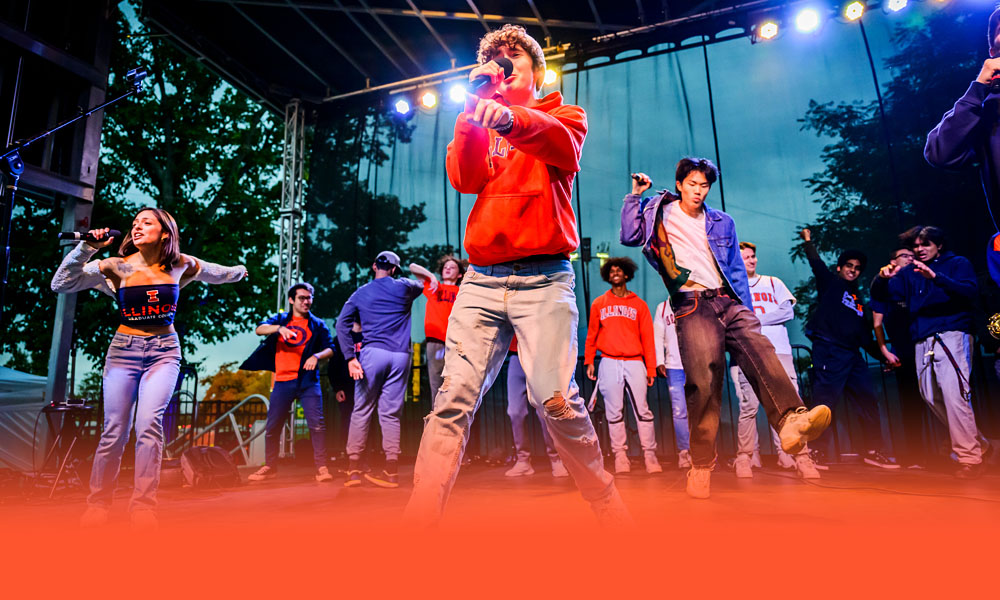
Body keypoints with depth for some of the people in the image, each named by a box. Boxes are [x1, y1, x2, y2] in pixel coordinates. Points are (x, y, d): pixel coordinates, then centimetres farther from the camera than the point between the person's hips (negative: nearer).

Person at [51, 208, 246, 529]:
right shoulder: (116, 267, -3)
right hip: (124, 349, 0)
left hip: (164, 350, 0)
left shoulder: (181, 266, 2)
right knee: (114, 431, 0)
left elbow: (212, 272, 23)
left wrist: (237, 272, 40)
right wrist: (87, 247, -19)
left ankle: (143, 507, -9)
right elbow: (61, 284, -10)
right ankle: (98, 504, 20)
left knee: (149, 423, -17)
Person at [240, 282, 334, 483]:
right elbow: (259, 329, -4)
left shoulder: (317, 324, 12)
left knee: (317, 424, -10)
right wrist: (279, 328, -23)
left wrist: (317, 356, -15)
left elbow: (330, 349, 6)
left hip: (308, 380, -1)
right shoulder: (280, 319, 14)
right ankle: (270, 467, 23)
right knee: (272, 426, 7)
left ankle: (321, 467, -3)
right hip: (283, 381, 1)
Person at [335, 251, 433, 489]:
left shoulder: (360, 293, 12)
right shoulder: (403, 286, 11)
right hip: (400, 356, 1)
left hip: (372, 353, 0)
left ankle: (354, 468, 7)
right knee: (391, 414, 4)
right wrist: (429, 275, 53)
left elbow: (342, 324, 1)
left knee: (361, 410, 7)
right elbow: (426, 284, 32)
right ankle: (391, 471, 6)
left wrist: (350, 357, -4)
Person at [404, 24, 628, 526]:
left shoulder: (562, 115, 15)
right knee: (453, 399, -8)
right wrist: (476, 106, -1)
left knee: (555, 399, -14)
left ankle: (611, 513, 5)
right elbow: (464, 179, 5)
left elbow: (564, 147, -11)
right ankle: (419, 517, -4)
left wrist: (512, 118, -31)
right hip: (481, 279, 4)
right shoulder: (479, 127, 25)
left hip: (542, 278, -3)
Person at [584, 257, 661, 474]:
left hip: (634, 362, 0)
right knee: (614, 412, 2)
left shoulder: (639, 304, 9)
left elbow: (647, 338, 7)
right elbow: (592, 335, 13)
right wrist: (589, 361, 5)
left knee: (642, 410, -4)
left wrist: (651, 368, 2)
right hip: (609, 363, 1)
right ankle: (620, 454, 7)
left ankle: (650, 454, 2)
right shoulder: (599, 304, 11)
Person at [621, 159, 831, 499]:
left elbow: (737, 270, 23)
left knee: (758, 347, -27)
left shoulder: (722, 222, 25)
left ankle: (791, 422, -45)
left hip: (728, 300, 4)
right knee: (704, 376, -21)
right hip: (691, 304, -4)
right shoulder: (660, 213, 18)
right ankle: (701, 465, -14)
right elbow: (629, 237, 7)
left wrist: (748, 313, 13)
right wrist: (635, 196, 7)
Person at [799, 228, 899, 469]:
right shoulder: (830, 283, 11)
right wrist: (808, 241, -1)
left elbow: (865, 338, 26)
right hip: (828, 352, -7)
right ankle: (820, 454, -7)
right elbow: (816, 264, -1)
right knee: (824, 404, -10)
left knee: (868, 401, 5)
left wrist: (883, 355, 21)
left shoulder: (858, 302, 26)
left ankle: (874, 452, 14)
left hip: (853, 356, 7)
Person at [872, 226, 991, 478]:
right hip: (922, 342, 5)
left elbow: (971, 292, -9)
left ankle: (970, 459, -11)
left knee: (954, 395, -18)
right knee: (931, 397, 6)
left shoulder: (958, 263, 8)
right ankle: (978, 445, 23)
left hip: (951, 336, -5)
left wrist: (935, 277, -24)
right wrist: (882, 277, -14)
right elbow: (882, 294, 9)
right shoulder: (909, 273, 20)